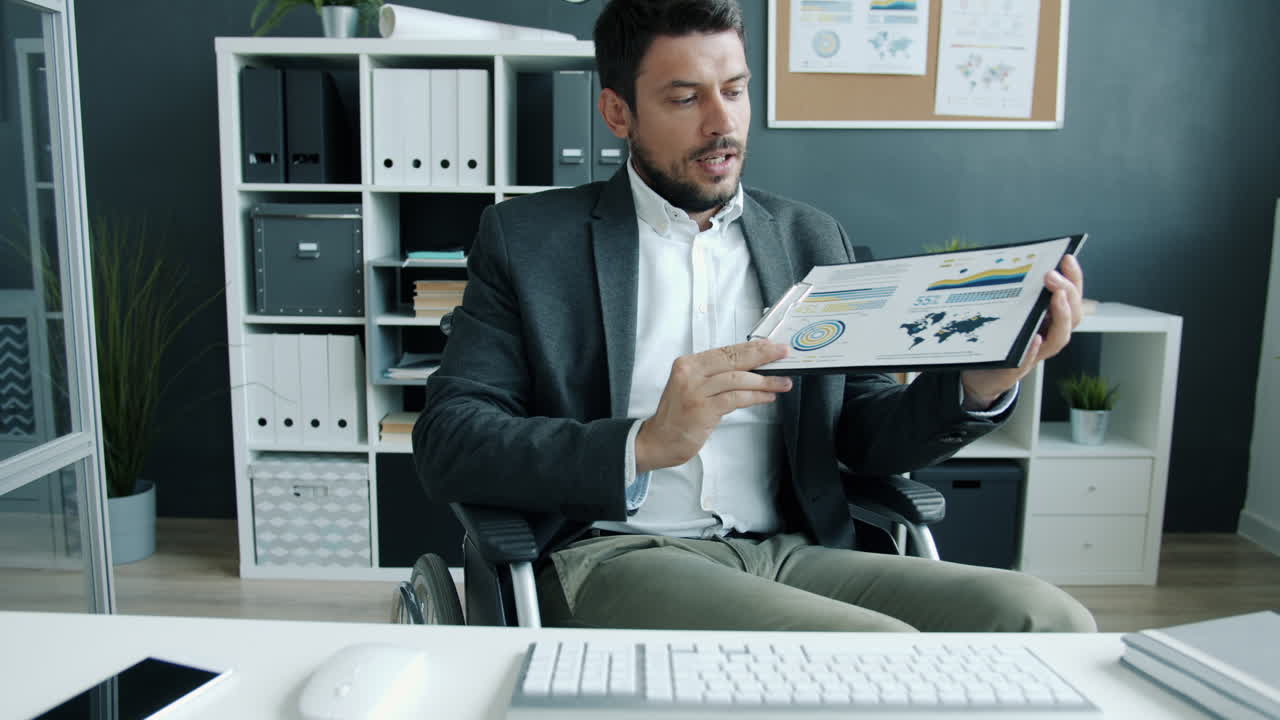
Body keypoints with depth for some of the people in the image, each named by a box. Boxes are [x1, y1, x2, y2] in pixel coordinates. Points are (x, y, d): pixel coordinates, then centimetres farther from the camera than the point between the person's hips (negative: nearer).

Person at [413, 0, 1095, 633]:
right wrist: (645, 445, -20)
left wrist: (979, 386, -8)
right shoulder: (527, 237, 5)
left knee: (1041, 614, -20)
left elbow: (867, 434, 14)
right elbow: (445, 444, -5)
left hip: (794, 554, 5)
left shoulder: (811, 238, 15)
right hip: (616, 557, -4)